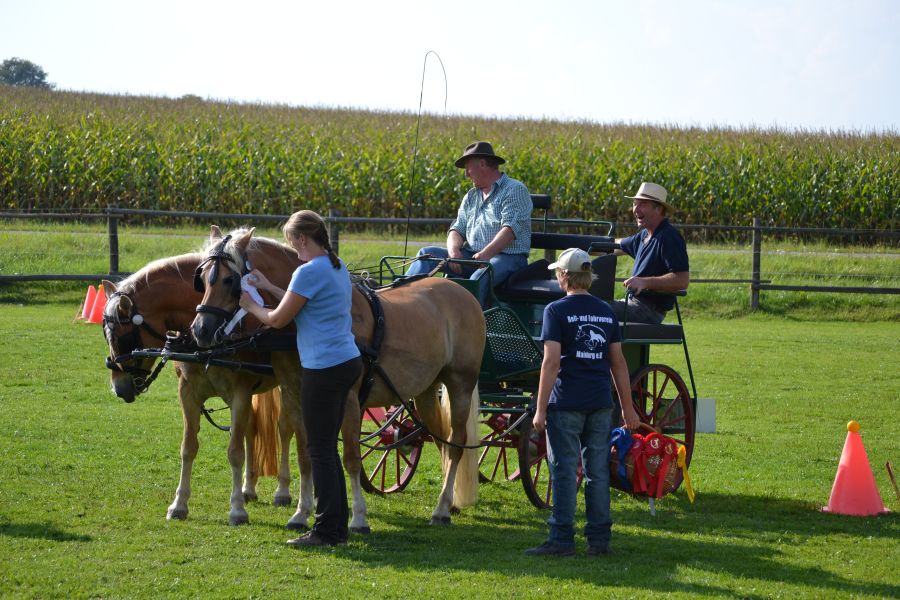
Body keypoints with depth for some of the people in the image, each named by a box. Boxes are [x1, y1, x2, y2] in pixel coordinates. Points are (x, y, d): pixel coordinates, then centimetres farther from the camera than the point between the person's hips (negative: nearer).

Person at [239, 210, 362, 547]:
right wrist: (268, 288, 24)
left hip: (324, 370, -10)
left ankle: (327, 530, -1)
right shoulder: (337, 267, 13)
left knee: (320, 450, -3)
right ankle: (338, 523, 21)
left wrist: (251, 306, 8)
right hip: (348, 363, 10)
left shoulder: (309, 272, -16)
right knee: (328, 447, 17)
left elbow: (278, 319, -10)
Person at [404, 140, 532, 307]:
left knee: (479, 277, -38)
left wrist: (486, 253, -28)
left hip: (508, 257, -7)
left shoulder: (515, 190, 0)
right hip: (471, 256, 7)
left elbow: (510, 229, -14)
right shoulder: (471, 196, 24)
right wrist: (453, 250, -10)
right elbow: (458, 229, 14)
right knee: (427, 254, -9)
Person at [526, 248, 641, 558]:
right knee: (598, 471, 9)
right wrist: (628, 406, 17)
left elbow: (551, 362, -13)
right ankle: (599, 538, 12)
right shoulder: (607, 312, 9)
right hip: (601, 404, 5)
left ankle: (562, 539, -1)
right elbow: (618, 361, 11)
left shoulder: (557, 311, -7)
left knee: (564, 471, -1)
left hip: (566, 404, -5)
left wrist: (540, 409, -11)